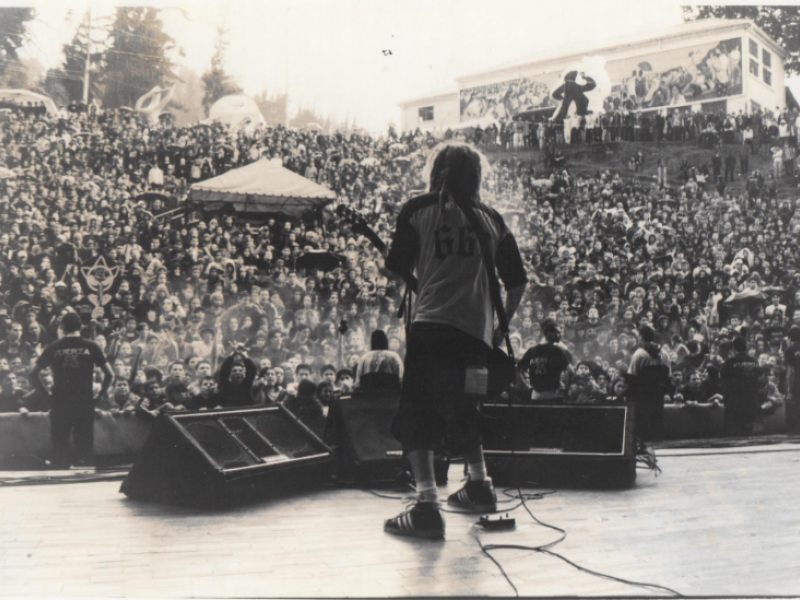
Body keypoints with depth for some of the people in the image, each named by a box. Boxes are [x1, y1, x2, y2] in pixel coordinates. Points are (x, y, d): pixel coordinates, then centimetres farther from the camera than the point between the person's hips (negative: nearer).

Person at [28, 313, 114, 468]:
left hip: (60, 403, 1)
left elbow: (33, 374, 1)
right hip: (85, 403, 0)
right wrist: (100, 394, 6)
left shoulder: (54, 348, 2)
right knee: (84, 447, 6)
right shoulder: (91, 347, 0)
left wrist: (46, 393, 8)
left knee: (60, 445, 9)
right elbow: (109, 374, -3)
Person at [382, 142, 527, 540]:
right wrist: (501, 327, 25)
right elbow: (517, 282, 15)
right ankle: (479, 485, 36)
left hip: (431, 326, -4)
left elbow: (397, 272, 3)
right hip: (476, 333, 5)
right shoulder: (491, 220, 16)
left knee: (416, 417, -3)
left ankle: (427, 505, -16)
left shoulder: (417, 210, 6)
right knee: (461, 410, 25)